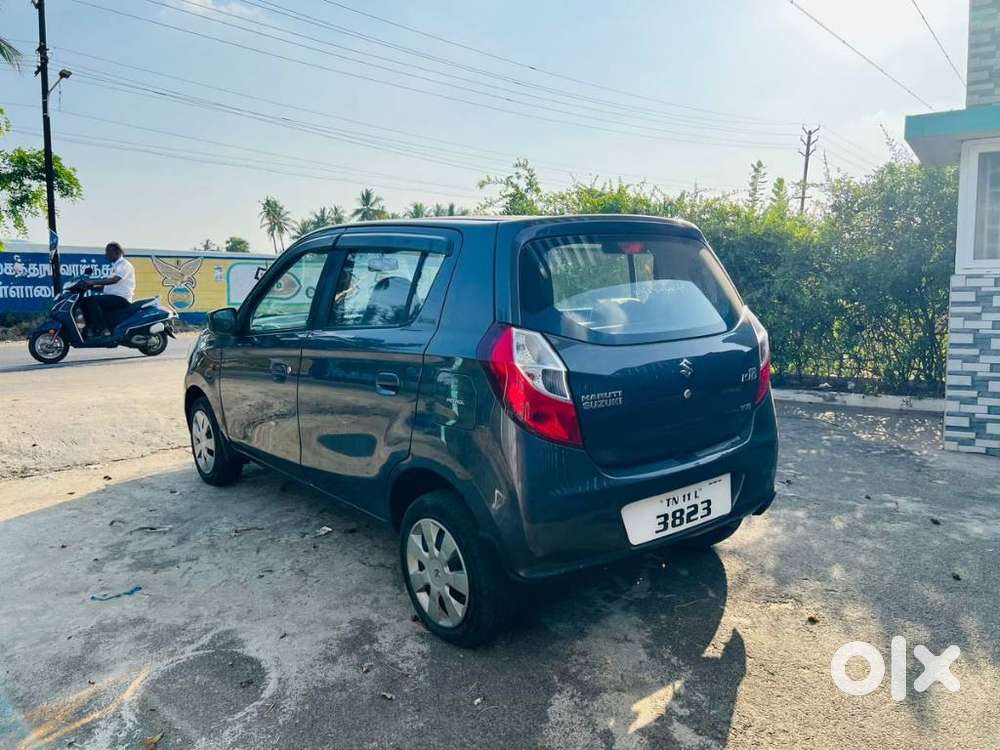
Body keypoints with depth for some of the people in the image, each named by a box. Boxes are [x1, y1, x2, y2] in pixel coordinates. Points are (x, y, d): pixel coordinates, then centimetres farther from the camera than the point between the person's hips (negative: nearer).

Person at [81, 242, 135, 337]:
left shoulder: (124, 265, -8)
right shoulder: (115, 266, 22)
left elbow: (114, 280, -26)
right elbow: (107, 285, 21)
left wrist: (93, 282, -29)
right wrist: (92, 286, 6)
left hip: (121, 298, -10)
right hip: (112, 297, 10)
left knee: (92, 300, -26)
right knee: (85, 300, -1)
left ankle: (103, 330, -26)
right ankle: (91, 329, -5)